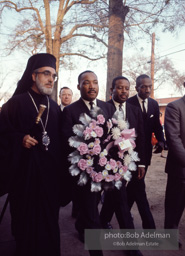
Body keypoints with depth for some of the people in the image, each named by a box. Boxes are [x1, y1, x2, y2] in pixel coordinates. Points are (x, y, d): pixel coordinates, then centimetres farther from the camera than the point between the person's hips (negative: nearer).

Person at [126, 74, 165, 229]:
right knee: (138, 187, -2)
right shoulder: (128, 104, -9)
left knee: (134, 185, 16)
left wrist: (161, 140, -10)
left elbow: (157, 126, 8)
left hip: (146, 151, 6)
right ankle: (149, 225, 4)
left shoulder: (154, 104, 8)